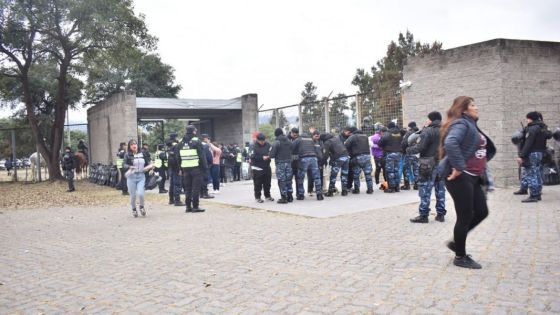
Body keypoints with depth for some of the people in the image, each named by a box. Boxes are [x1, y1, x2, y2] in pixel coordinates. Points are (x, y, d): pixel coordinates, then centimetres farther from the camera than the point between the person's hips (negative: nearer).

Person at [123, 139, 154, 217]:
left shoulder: (142, 153, 7)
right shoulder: (128, 155, -1)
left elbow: (148, 162, 15)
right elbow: (124, 165, -12)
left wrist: (150, 166, -6)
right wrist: (130, 167, -30)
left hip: (141, 176, 1)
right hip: (131, 177, -1)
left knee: (140, 194, -14)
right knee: (133, 195, 4)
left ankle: (142, 207, 16)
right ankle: (134, 209, 30)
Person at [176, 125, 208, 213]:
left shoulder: (181, 142, 10)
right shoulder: (196, 141, -7)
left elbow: (178, 156, 12)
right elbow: (201, 155, -10)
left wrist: (181, 168, 17)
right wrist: (205, 167, -4)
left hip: (185, 168, 6)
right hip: (196, 168, -5)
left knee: (187, 187, 11)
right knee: (196, 187, -2)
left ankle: (188, 206, 14)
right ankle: (195, 206, -2)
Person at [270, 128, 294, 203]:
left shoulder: (276, 142, -13)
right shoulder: (289, 141, 6)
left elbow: (272, 155, -13)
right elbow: (291, 151, 8)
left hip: (280, 163, -6)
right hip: (288, 162, 6)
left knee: (281, 180, -1)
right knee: (288, 179, 13)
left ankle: (284, 197, -1)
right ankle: (290, 196, 17)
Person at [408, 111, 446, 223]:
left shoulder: (428, 131, -13)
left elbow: (419, 147, -17)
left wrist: (408, 150, -2)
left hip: (429, 164, -7)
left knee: (425, 190, -2)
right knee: (440, 190, 13)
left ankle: (423, 215, 0)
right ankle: (441, 214, 19)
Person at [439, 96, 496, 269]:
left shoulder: (471, 125, 17)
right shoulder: (461, 124, -13)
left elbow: (488, 149, 30)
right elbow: (450, 143, -33)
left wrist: (481, 163, 14)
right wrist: (458, 167, -28)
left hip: (473, 177, 10)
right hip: (460, 177, -10)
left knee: (481, 212, 12)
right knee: (465, 217, -2)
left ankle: (456, 242, 26)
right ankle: (460, 257, 13)